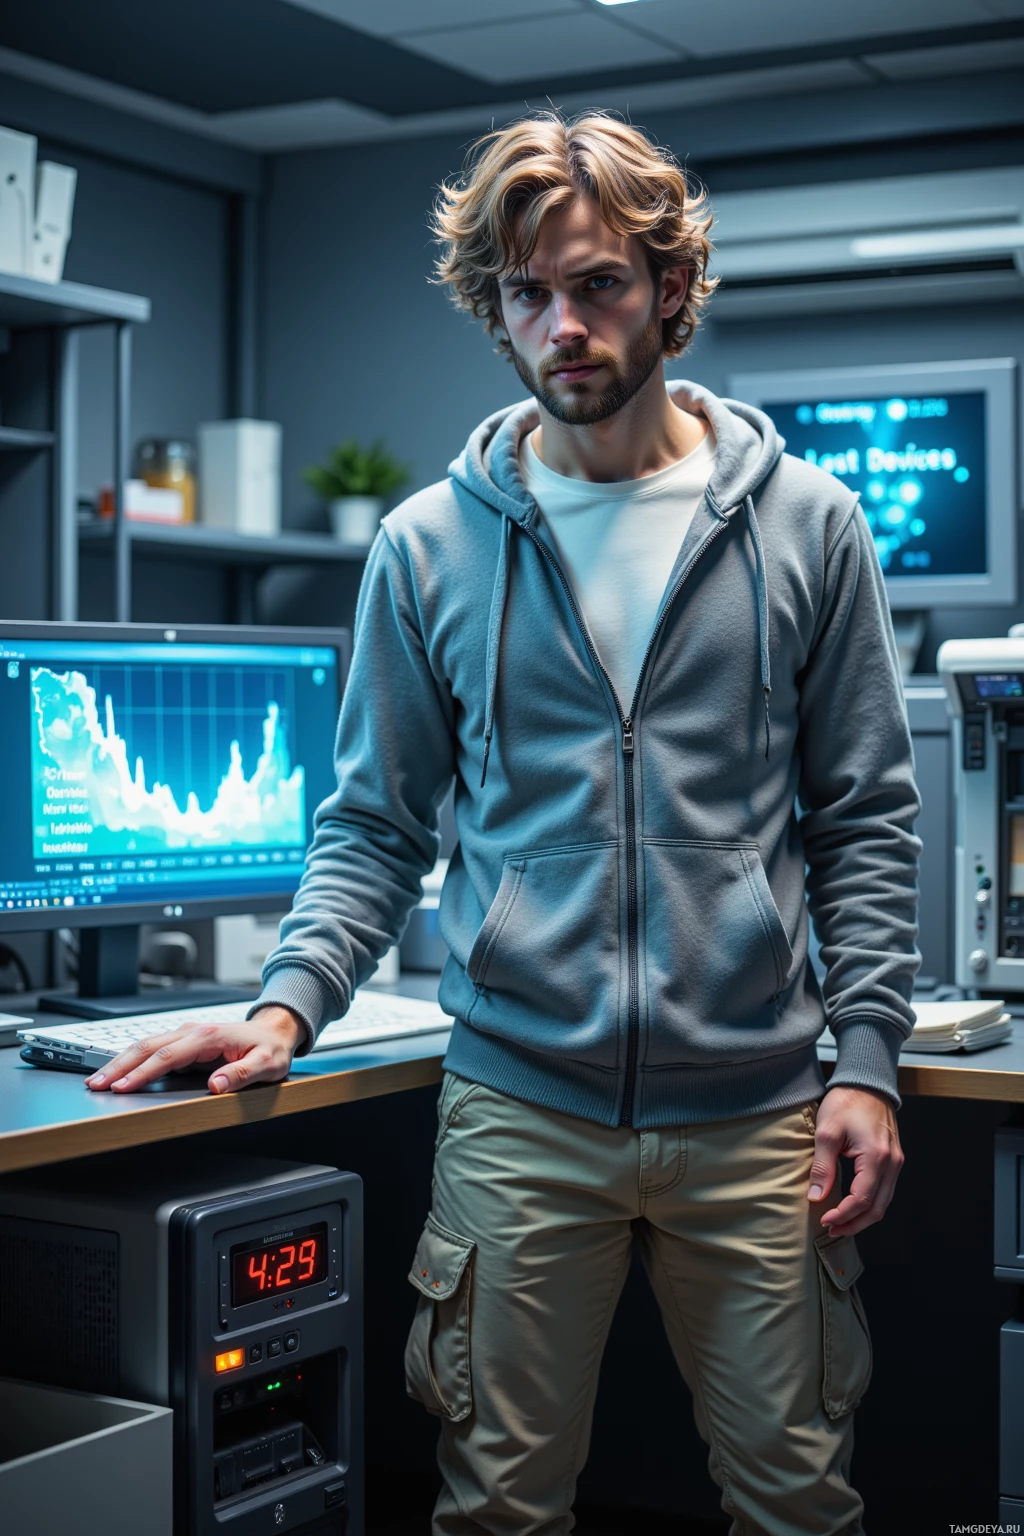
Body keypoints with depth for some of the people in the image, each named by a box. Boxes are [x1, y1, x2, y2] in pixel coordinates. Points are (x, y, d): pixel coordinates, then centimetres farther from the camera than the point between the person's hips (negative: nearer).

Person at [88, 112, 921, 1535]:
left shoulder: (804, 523, 2)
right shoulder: (431, 545, 3)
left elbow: (866, 818, 4)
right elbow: (376, 824, 6)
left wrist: (869, 1057, -3)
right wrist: (289, 1003, -9)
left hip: (757, 1113, 0)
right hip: (517, 1113, 0)